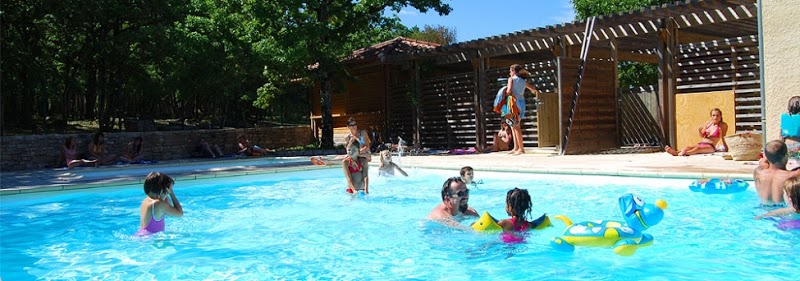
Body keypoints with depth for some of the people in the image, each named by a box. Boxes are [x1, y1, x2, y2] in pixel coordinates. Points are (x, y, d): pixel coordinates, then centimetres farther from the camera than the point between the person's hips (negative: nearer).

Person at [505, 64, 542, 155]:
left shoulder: (511, 79, -3)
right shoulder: (524, 81, 15)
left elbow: (509, 91, -18)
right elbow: (535, 90, 16)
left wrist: (505, 93, 2)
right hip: (521, 102, 7)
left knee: (516, 127, -5)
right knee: (513, 126, 13)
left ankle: (521, 148, -6)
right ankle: (516, 147, 12)